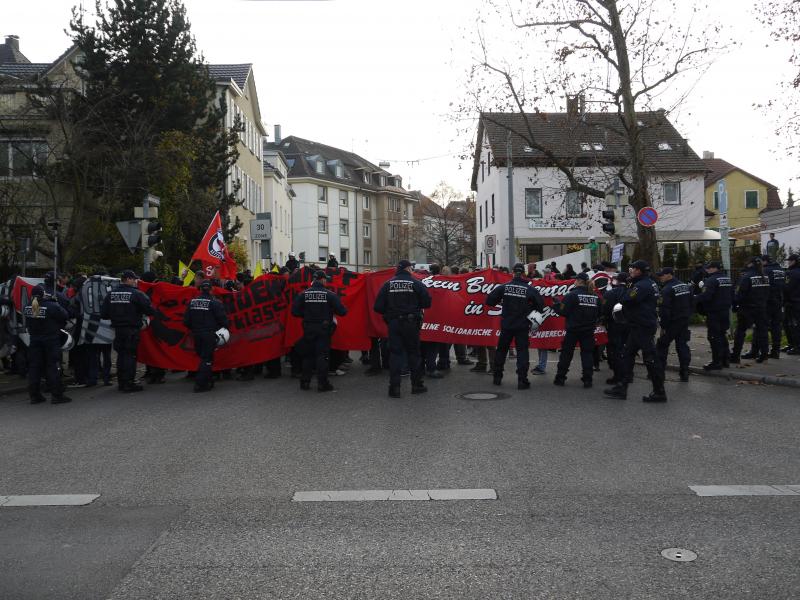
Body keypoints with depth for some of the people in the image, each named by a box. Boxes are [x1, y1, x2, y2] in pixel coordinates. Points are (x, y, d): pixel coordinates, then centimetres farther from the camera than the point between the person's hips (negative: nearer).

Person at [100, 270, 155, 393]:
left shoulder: (111, 294, 5)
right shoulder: (136, 294, -12)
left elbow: (103, 314, 5)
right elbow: (149, 310, -15)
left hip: (118, 329, 6)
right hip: (132, 329, -6)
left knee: (121, 355, 15)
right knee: (130, 355, -1)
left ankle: (121, 382, 23)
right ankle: (128, 384, -1)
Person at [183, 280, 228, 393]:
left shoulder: (192, 302, 5)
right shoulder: (214, 302, -10)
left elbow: (186, 320, 9)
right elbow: (222, 318, -11)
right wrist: (224, 328, 7)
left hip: (197, 334, 5)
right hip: (210, 335, -5)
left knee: (203, 357, 16)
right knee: (207, 359, -2)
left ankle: (207, 381, 21)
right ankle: (200, 383, -6)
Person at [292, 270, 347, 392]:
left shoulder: (303, 294, -3)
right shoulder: (329, 294, -9)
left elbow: (295, 311, -4)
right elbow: (341, 311, -10)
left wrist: (306, 315, 12)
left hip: (308, 329, 3)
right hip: (324, 329, -3)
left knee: (307, 355, 14)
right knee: (322, 355, 3)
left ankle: (305, 382, 18)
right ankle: (322, 383, 1)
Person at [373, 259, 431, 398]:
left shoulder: (388, 284, 0)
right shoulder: (416, 283, -5)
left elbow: (378, 307, -3)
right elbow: (427, 302, -6)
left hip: (393, 323, 1)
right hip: (411, 323, -1)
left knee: (395, 354, 5)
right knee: (413, 353, 11)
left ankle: (394, 387, 1)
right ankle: (417, 385, 17)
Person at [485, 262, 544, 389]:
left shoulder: (504, 287, -7)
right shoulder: (530, 289, -9)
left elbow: (489, 300, -6)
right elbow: (540, 305, -5)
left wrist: (500, 303, 12)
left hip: (506, 325, 2)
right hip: (522, 326, -2)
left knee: (501, 350, 16)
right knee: (522, 351, 4)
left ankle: (497, 377, 23)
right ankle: (522, 380, -2)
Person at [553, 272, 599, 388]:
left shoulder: (572, 295, -12)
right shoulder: (595, 296, 4)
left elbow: (563, 311, -14)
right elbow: (599, 313, 9)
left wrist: (556, 305, 1)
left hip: (573, 329, -4)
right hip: (589, 330, 4)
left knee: (566, 353, 6)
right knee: (587, 353, 9)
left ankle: (560, 378, 11)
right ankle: (587, 379, 5)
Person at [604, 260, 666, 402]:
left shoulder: (642, 285, -18)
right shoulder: (650, 283, 15)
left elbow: (627, 300, -23)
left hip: (643, 327, -11)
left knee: (650, 358, -4)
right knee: (628, 354, 12)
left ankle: (659, 392, 4)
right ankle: (621, 388, 16)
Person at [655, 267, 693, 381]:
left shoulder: (667, 289, -18)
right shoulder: (686, 286, 10)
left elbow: (664, 310, -20)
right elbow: (691, 304, 16)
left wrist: (663, 326, -16)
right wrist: (687, 317, 21)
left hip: (672, 323, -8)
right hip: (685, 321, 8)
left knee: (662, 345, 2)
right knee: (682, 345, 10)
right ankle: (684, 373, 10)